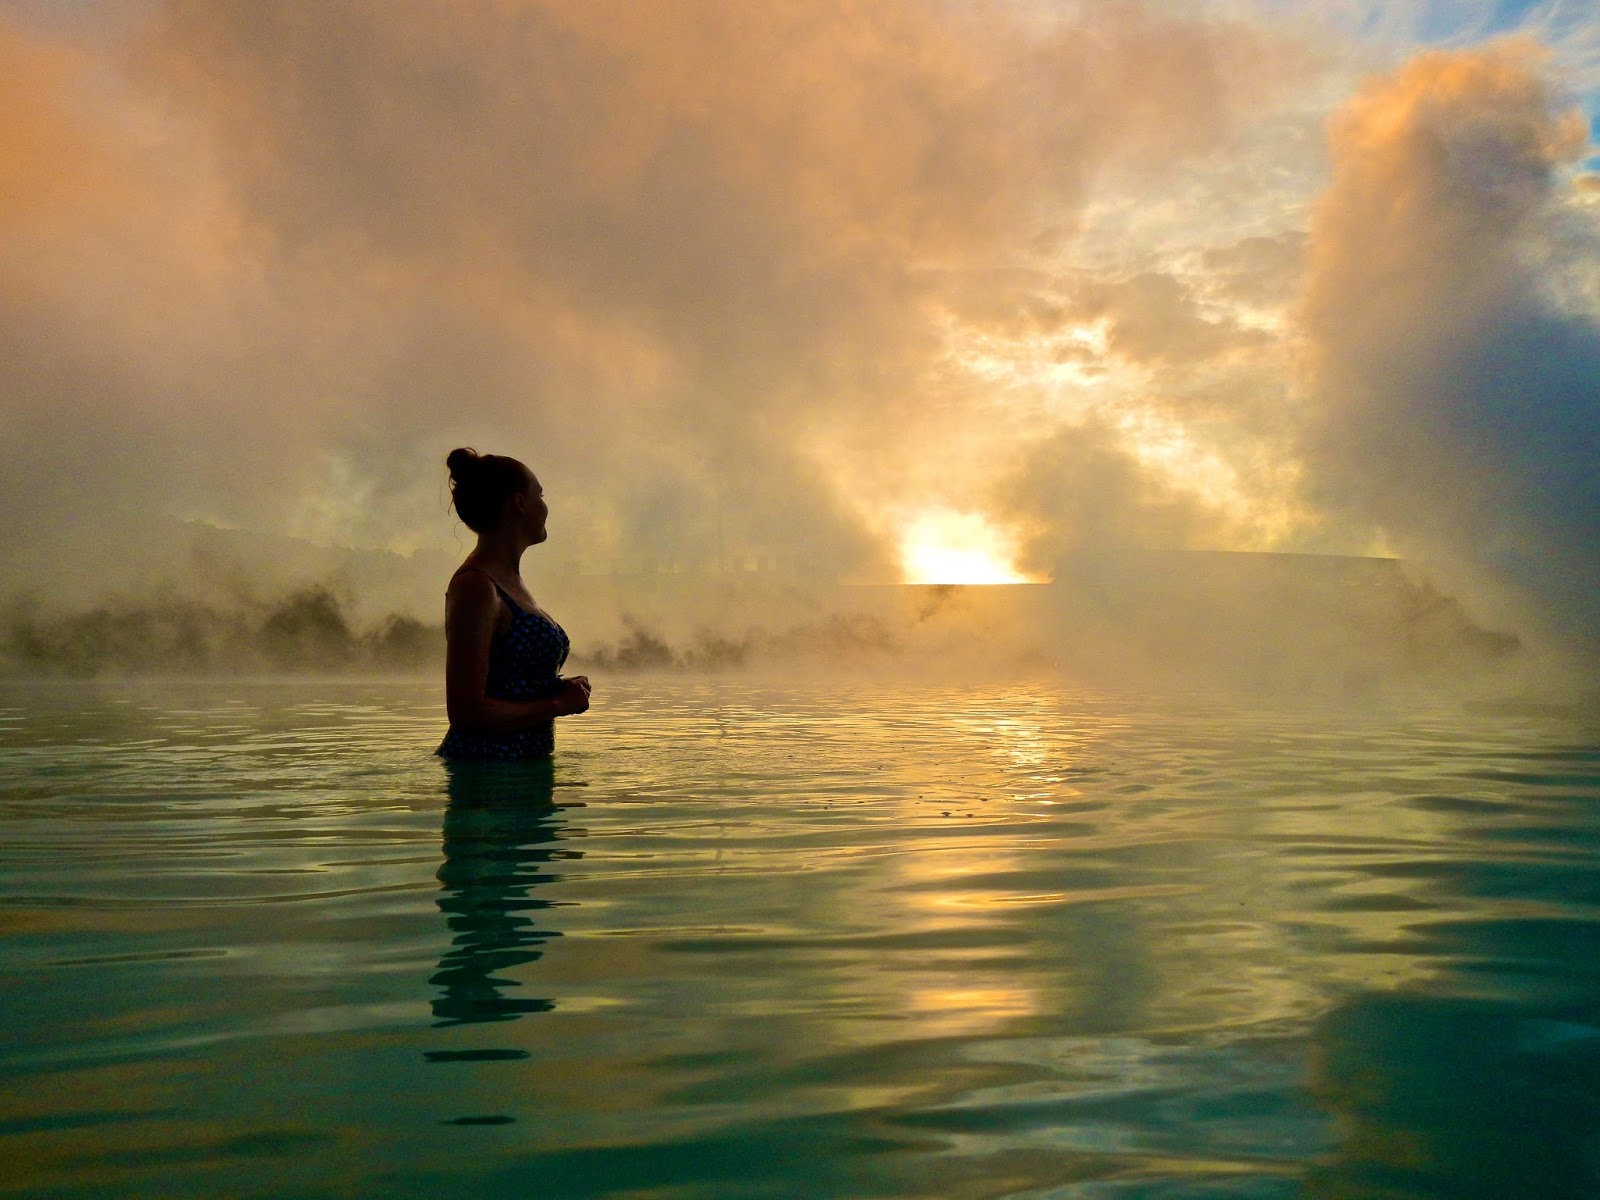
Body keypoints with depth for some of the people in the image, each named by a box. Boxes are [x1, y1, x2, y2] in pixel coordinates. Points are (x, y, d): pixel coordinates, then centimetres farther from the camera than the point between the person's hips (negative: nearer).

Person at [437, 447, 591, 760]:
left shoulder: (509, 581, 15)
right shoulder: (474, 587, -14)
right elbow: (465, 712, -20)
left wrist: (559, 690, 6)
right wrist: (559, 704, -11)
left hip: (525, 762, 9)